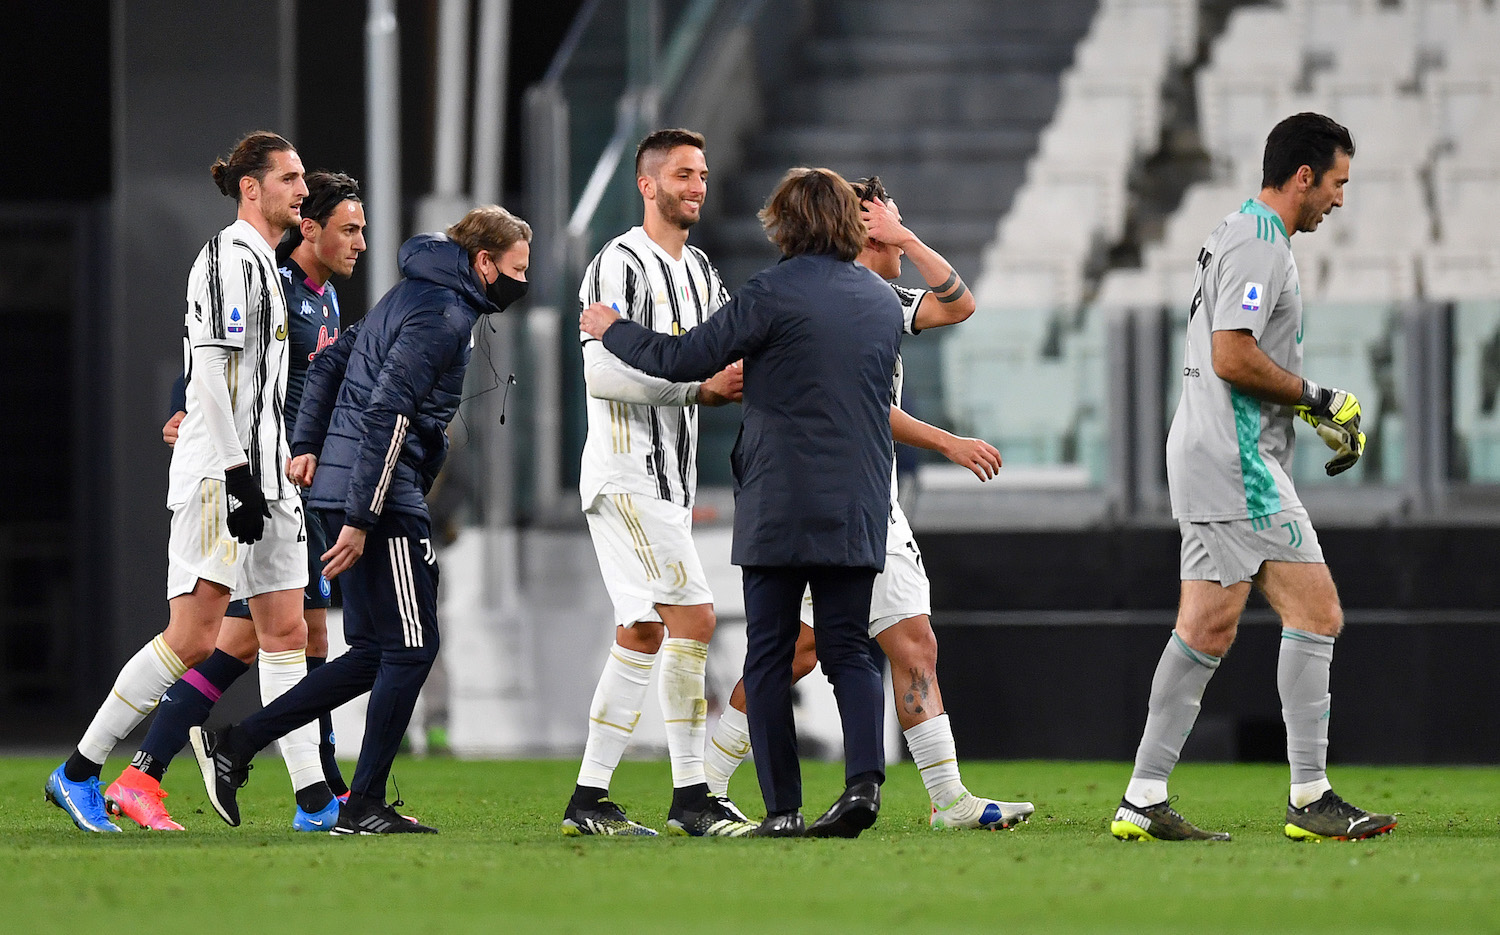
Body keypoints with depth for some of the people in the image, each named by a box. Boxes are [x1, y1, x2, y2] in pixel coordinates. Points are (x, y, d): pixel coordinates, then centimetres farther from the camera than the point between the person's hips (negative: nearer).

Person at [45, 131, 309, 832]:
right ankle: (79, 773, -5)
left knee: (287, 630, 4)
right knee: (193, 638, -12)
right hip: (218, 477, -10)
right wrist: (238, 473, -22)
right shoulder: (229, 258, -10)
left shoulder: (263, 265, 20)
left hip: (264, 480, 10)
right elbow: (210, 376, -18)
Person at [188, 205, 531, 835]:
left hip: (341, 483, 10)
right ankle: (364, 807, -1)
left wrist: (307, 444, 17)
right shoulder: (444, 315, -13)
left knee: (375, 652, 11)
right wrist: (359, 518, -22)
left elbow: (329, 364, 23)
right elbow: (386, 413, -21)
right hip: (384, 498, -10)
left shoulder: (414, 295, 19)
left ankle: (234, 744, 9)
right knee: (411, 648, -4)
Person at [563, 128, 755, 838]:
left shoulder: (699, 271, 19)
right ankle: (690, 796, -14)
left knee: (642, 634, 8)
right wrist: (698, 386, -23)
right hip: (627, 473, -10)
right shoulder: (618, 265, -10)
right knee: (692, 617, -15)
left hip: (670, 475, 10)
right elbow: (602, 369, -20)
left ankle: (588, 799, 11)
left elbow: (733, 347, 17)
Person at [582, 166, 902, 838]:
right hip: (859, 505, 4)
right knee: (849, 649, 7)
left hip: (779, 505, -4)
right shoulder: (883, 302, 10)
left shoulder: (773, 294, -9)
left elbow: (686, 359, -8)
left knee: (769, 657, 3)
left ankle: (782, 807, 0)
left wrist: (612, 330, 10)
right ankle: (865, 777, -15)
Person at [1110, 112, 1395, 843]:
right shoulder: (1258, 245, -13)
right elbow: (1233, 357, -22)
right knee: (1316, 613, -9)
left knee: (1207, 630, 8)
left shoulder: (1240, 237, 20)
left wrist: (1314, 410, 17)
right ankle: (1309, 797, -9)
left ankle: (1144, 801, 6)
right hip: (1237, 459, -11)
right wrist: (1316, 399, -12)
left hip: (1209, 455, 11)